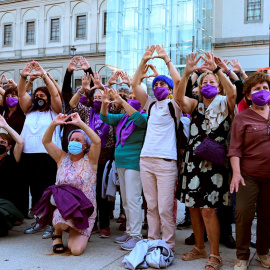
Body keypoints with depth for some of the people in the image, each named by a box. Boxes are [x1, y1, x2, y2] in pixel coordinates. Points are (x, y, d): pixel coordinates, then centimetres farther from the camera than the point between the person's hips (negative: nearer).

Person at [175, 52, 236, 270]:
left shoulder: (225, 105, 2)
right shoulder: (195, 105, 10)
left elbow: (233, 92, -20)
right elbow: (179, 97, -10)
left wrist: (216, 69, -27)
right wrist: (187, 73, -22)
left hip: (213, 162, -4)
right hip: (193, 161, 4)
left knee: (208, 209, -6)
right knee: (194, 207, 10)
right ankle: (199, 248, 28)